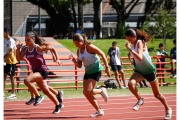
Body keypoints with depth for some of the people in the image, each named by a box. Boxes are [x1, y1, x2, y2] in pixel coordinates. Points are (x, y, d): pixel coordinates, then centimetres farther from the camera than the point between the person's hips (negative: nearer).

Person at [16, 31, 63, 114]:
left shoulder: (38, 48, -14)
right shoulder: (25, 49, 3)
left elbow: (52, 48, -3)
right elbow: (19, 58, 1)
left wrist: (57, 59, -1)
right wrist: (18, 49, -11)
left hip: (42, 71, -7)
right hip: (35, 71, 7)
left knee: (27, 80, -28)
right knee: (45, 91, 14)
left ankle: (38, 96, -12)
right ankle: (58, 105, 30)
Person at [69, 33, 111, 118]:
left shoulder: (89, 47, -17)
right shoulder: (79, 51, 5)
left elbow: (102, 54, -15)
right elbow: (79, 65, 9)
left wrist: (107, 67, -18)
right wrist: (74, 60, -11)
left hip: (96, 71, -8)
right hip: (88, 72, 8)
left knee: (87, 92, -18)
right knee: (87, 93, 4)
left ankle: (101, 91, 10)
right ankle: (99, 111, 15)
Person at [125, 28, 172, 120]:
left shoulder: (140, 42, -23)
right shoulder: (133, 44, -2)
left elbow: (140, 58, -39)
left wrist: (129, 49, -40)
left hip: (149, 71, -5)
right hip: (139, 71, 5)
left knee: (157, 94, 7)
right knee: (131, 83, -27)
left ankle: (168, 109, 31)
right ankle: (140, 100, -3)